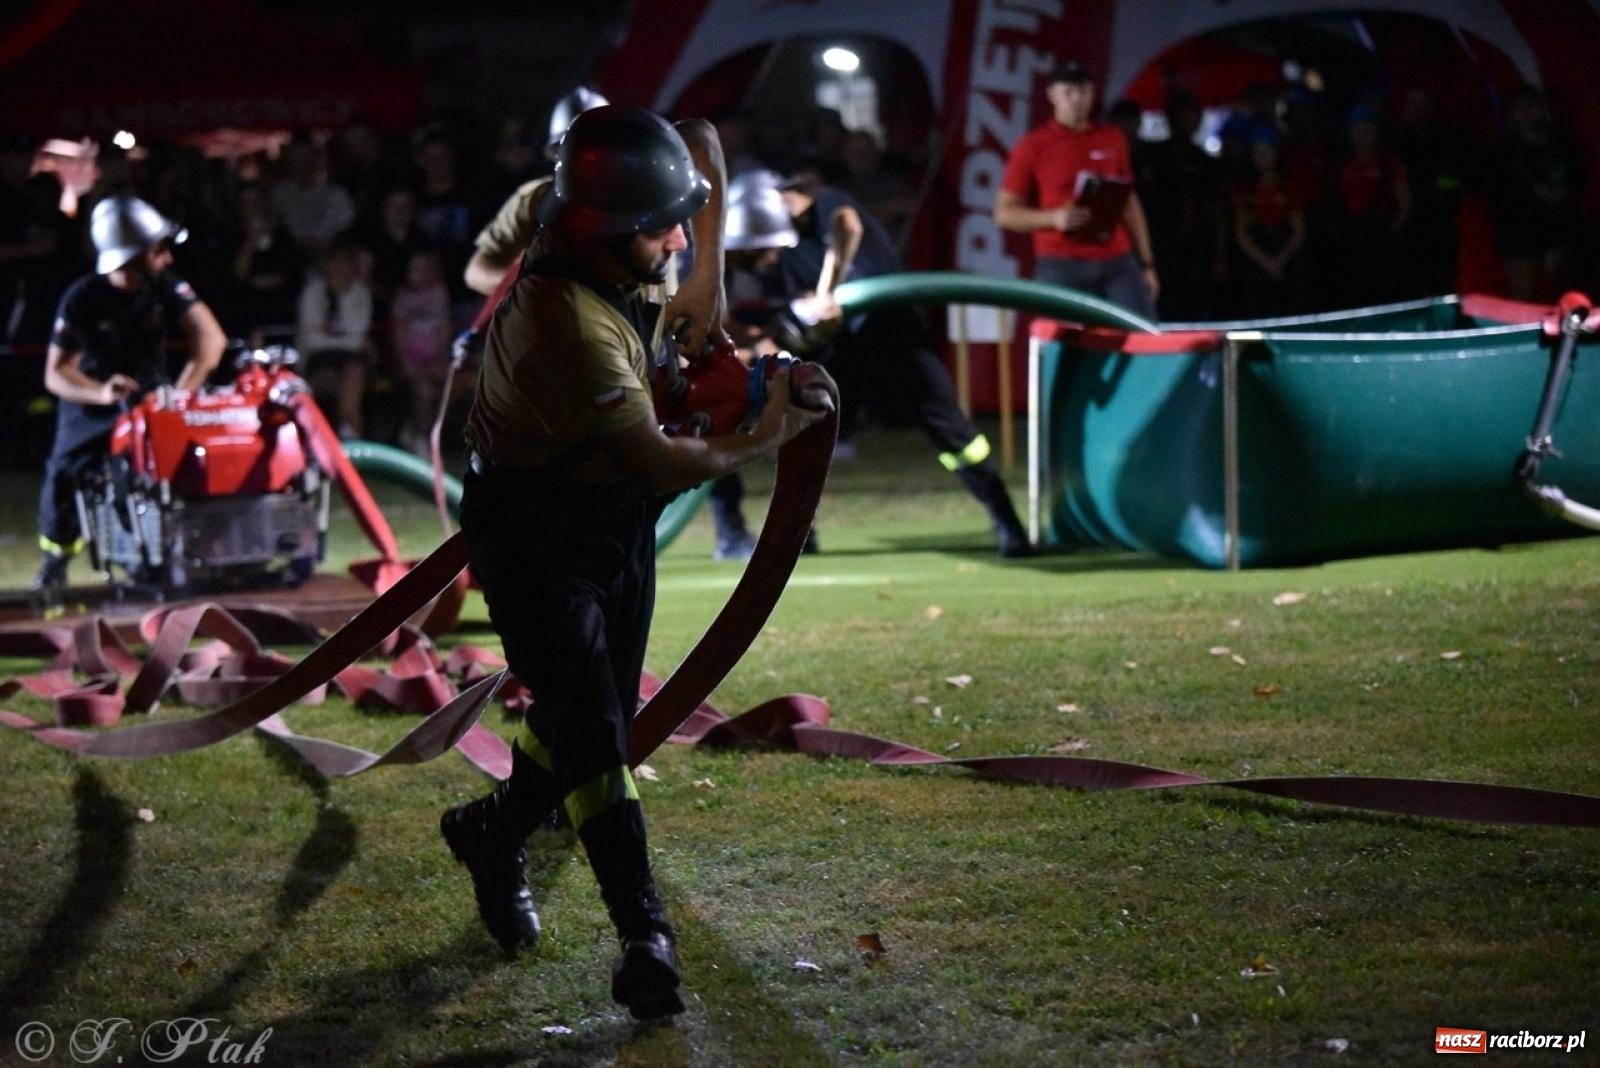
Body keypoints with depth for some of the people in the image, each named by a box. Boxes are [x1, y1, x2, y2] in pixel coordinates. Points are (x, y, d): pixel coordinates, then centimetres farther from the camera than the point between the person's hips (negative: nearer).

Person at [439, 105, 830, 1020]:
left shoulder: (630, 253, -11)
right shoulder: (568, 325, -35)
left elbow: (704, 144, 12)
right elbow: (666, 462, -27)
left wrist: (709, 281, 5)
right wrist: (767, 441, -13)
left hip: (620, 517, 9)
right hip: (534, 533, -9)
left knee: (601, 715, 16)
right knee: (592, 732, -11)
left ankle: (494, 835, 41)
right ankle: (647, 938, -7)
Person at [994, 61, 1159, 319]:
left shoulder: (1113, 140, 15)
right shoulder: (1032, 146, 3)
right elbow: (1005, 213, 1)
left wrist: (1146, 264, 16)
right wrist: (1054, 217, -15)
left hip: (1117, 263, 3)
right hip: (1061, 267, -3)